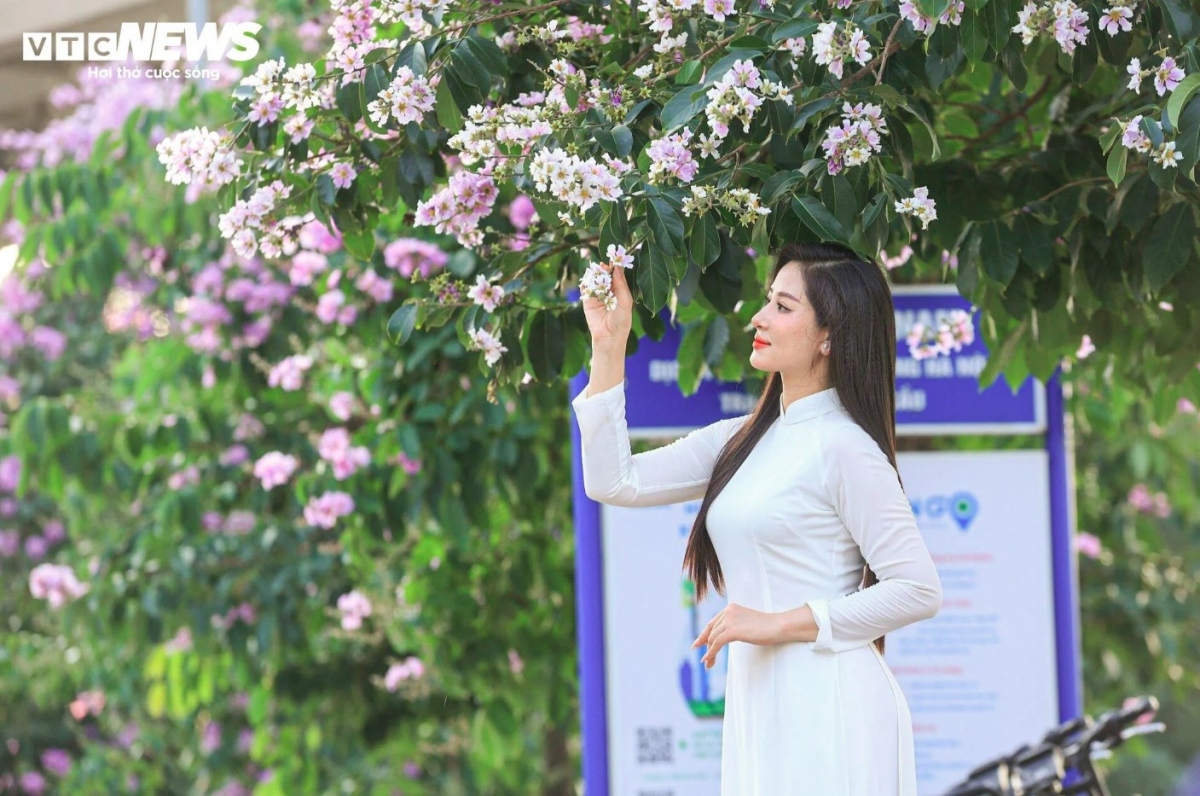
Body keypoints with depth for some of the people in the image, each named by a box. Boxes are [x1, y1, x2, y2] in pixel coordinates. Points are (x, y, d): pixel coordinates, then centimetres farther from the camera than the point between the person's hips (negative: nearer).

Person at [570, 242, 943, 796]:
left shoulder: (843, 448, -10)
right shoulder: (742, 440, 14)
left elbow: (918, 591, -13)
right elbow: (615, 482, 12)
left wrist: (781, 624, -14)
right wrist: (609, 346, 10)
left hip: (827, 707, -8)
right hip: (757, 703, 8)